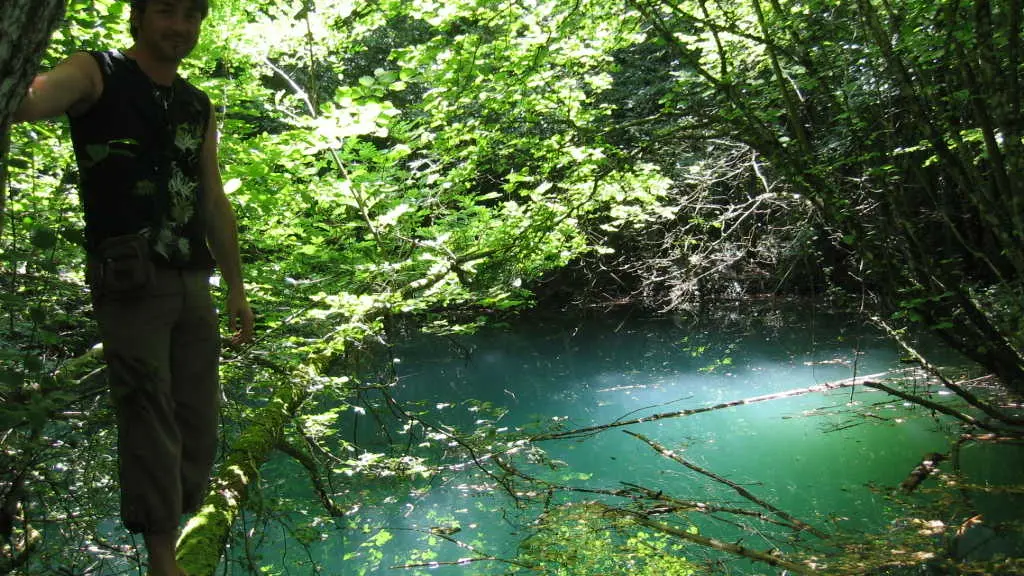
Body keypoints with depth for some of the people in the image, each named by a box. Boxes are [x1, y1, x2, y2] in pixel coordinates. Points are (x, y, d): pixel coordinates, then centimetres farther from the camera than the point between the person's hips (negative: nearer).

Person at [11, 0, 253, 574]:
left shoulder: (199, 108, 18)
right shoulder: (95, 75, 2)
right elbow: (31, 99, -21)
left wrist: (237, 288, 17)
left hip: (193, 282, 6)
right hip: (130, 282, -6)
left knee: (199, 419, 5)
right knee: (149, 415, -10)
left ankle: (167, 530, 18)